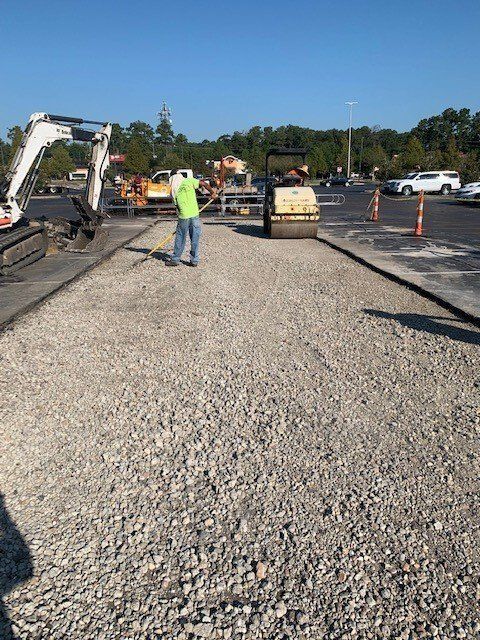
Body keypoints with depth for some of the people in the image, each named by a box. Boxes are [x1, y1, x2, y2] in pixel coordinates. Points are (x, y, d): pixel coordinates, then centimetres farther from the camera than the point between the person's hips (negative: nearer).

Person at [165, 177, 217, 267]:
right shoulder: (189, 181, -3)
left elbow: (177, 206, 9)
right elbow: (204, 184, -8)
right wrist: (212, 192, 6)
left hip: (183, 216, 1)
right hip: (194, 214, 0)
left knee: (180, 238, 12)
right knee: (195, 238, 9)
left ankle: (175, 260, 20)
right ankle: (194, 260, 14)